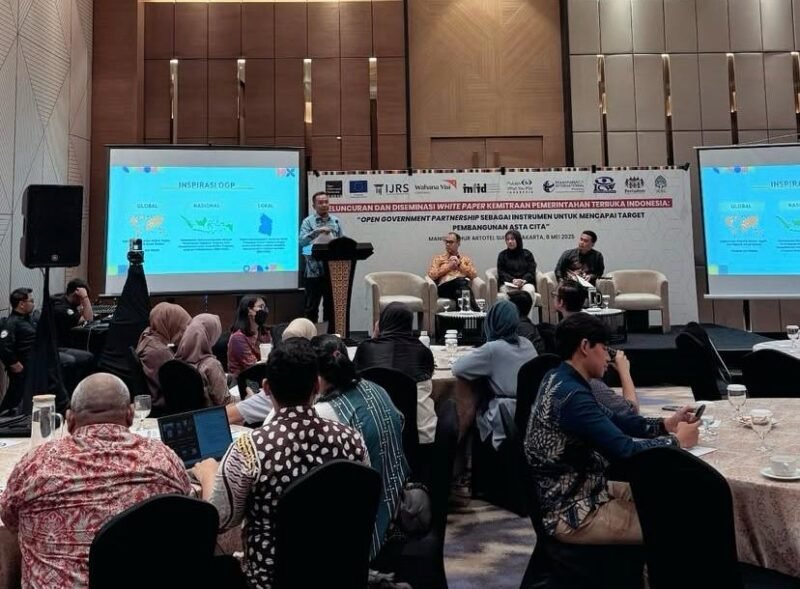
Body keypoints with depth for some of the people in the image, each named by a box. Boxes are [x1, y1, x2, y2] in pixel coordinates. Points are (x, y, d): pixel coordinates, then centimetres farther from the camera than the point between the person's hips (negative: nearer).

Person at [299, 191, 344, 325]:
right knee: (312, 306, 3)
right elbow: (302, 241, -15)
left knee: (331, 305, 10)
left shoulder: (336, 221, 11)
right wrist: (317, 231, -27)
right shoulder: (308, 221, 0)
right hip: (314, 271, -3)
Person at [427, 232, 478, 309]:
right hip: (445, 286, -1)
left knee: (463, 282, -39)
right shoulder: (438, 258, 24)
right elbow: (432, 275, 7)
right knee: (461, 281, -38)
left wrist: (459, 264, 5)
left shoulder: (465, 259, 28)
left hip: (463, 283, 2)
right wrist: (449, 266, 3)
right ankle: (474, 310, -51)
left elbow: (474, 274, 12)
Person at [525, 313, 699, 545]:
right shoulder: (572, 396, -27)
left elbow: (612, 421, 14)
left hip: (579, 492, 10)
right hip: (571, 514, -10)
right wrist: (676, 441, -11)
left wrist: (665, 425, 4)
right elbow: (625, 451, -27)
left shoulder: (560, 380, 5)